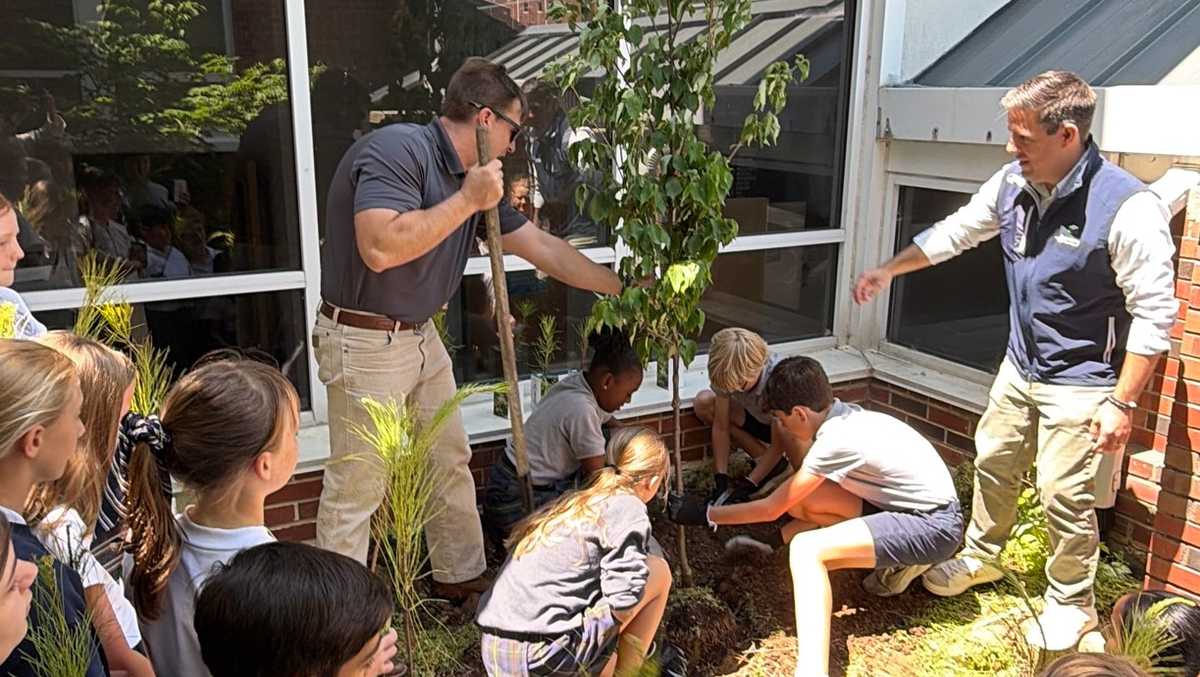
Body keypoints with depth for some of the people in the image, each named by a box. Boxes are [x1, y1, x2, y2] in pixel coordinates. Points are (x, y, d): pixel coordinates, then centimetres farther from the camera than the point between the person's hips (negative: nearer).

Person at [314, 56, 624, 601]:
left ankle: (461, 576, 34)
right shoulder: (397, 149, -19)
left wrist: (621, 288, 14)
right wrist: (466, 201, -24)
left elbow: (542, 247, 12)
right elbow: (381, 248, -33)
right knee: (357, 486, -1)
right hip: (364, 341, -9)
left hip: (421, 336, 9)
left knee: (450, 463, 17)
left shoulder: (474, 178, 7)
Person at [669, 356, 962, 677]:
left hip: (936, 525, -9)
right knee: (799, 498, 3)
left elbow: (771, 509, -15)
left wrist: (705, 513, -7)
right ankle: (896, 560, 9)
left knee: (806, 549, -24)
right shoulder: (842, 413, 0)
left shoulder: (837, 439, -23)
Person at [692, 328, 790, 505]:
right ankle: (766, 463, -6)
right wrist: (720, 479, -20)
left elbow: (778, 446, -27)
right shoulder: (726, 375, -25)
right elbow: (721, 427, -14)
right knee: (703, 403, -15)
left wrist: (747, 485, -27)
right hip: (760, 419, 7)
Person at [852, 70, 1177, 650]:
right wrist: (888, 270, 16)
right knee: (993, 462, 20)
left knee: (1065, 496, 2)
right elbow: (954, 232, 12)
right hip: (1021, 366, 7)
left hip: (1081, 384, -7)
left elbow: (1154, 313, -20)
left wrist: (1122, 404, -19)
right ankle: (980, 557, 43)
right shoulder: (1012, 184, -6)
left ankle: (1071, 604, 26)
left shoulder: (1127, 207, -25)